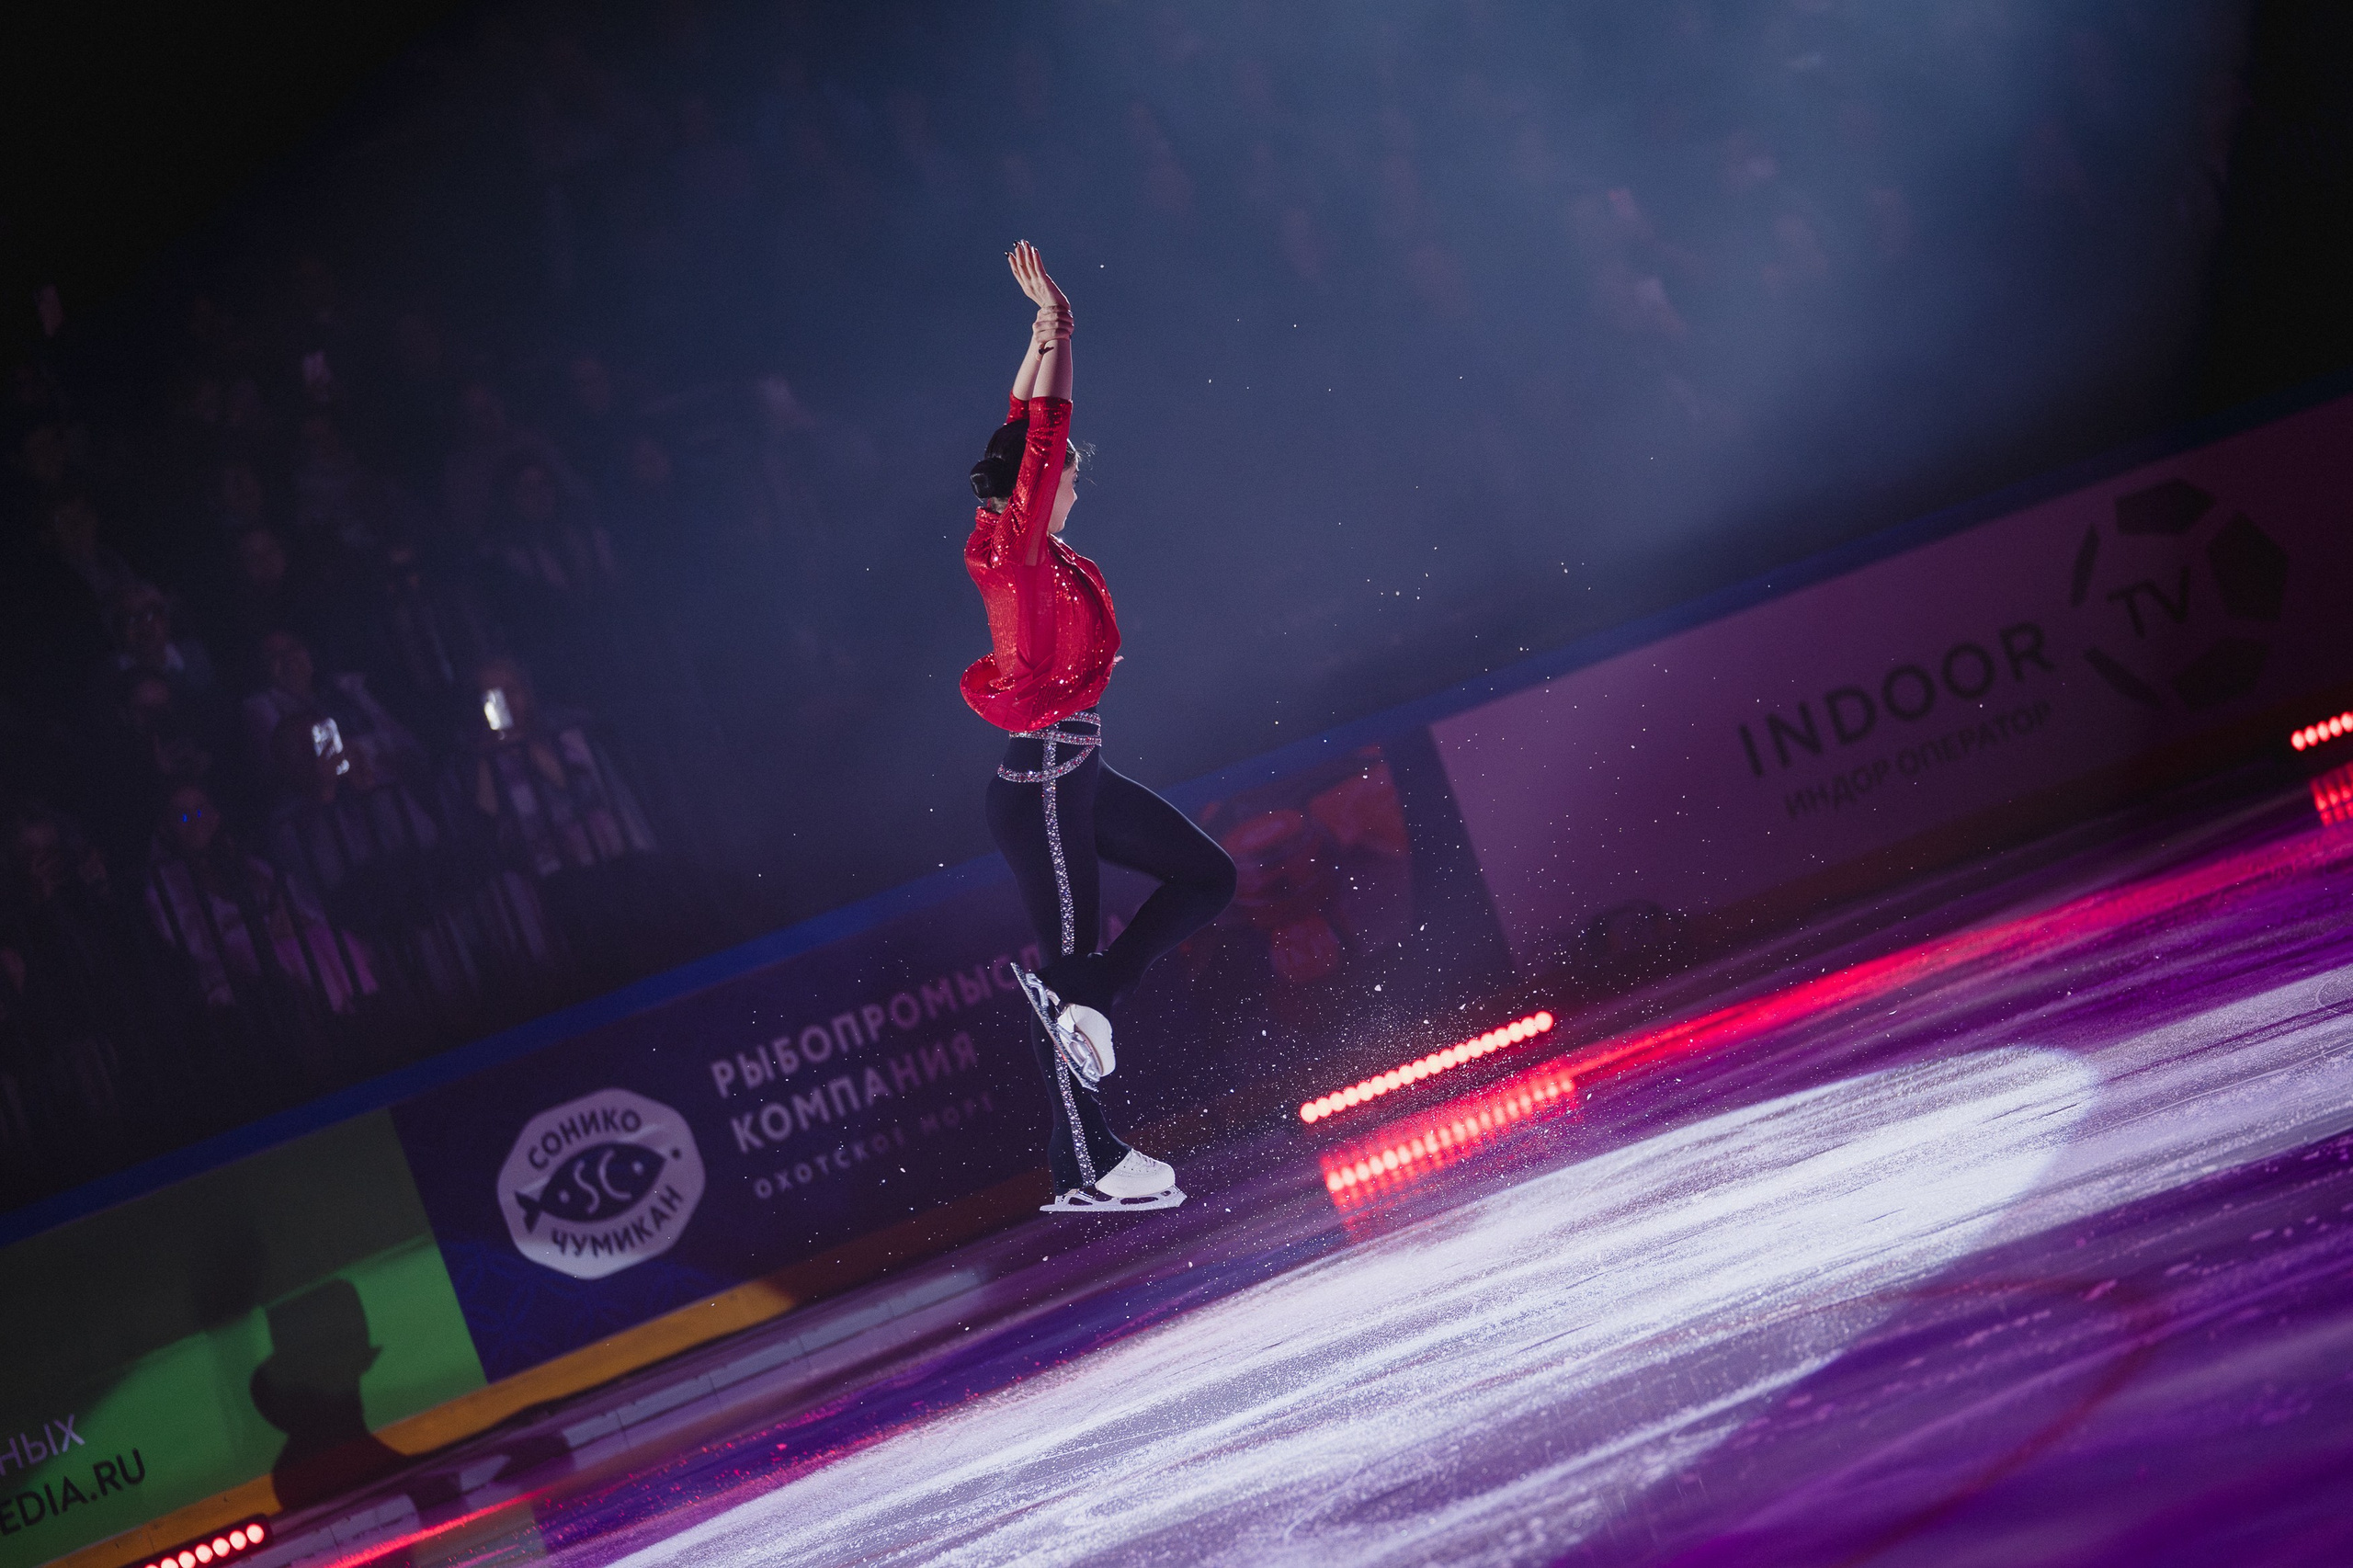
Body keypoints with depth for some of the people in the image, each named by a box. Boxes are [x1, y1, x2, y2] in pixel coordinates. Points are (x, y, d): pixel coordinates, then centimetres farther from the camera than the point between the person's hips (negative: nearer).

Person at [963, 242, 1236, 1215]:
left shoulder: (1035, 546, 7)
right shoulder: (1013, 544, -15)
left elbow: (1026, 429, 17)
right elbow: (1041, 437, -21)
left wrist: (1042, 333, 20)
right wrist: (1056, 331, -15)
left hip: (1076, 775, 10)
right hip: (1041, 781, -10)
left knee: (1205, 876, 10)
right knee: (1071, 953, -3)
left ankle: (1085, 1004, 6)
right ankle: (1083, 1171, 4)